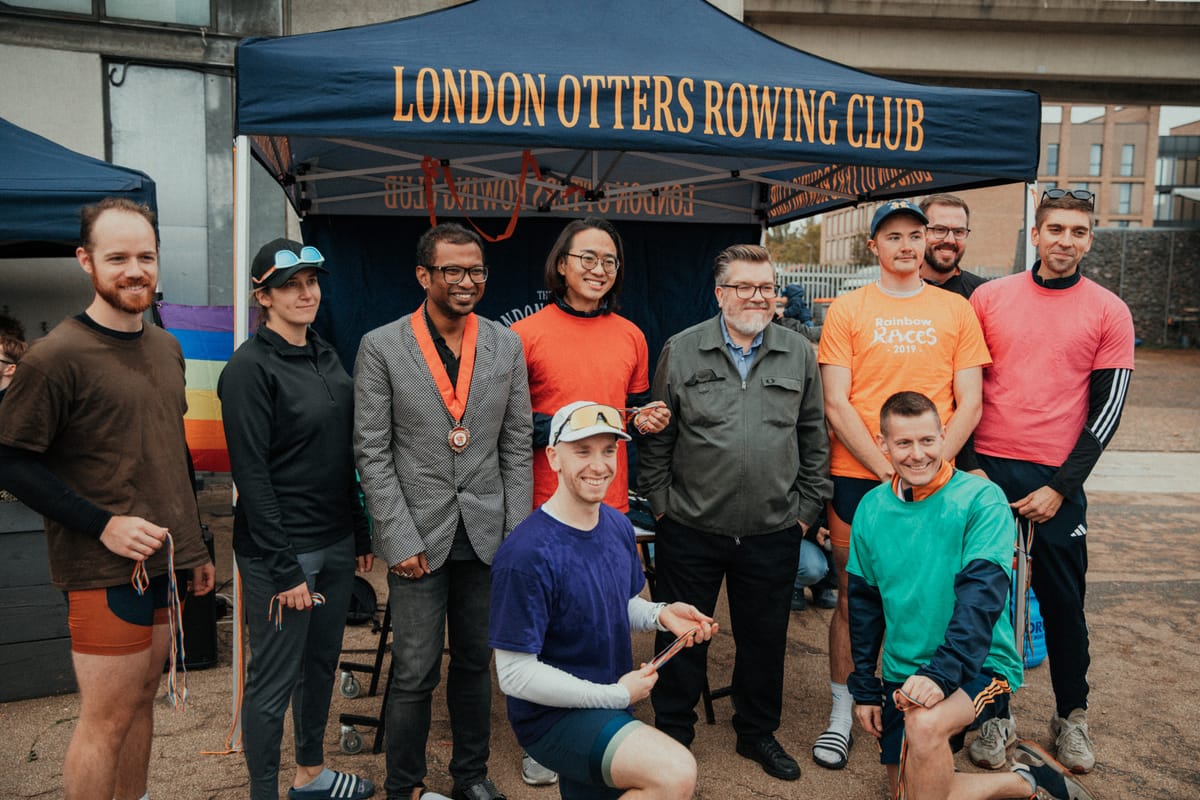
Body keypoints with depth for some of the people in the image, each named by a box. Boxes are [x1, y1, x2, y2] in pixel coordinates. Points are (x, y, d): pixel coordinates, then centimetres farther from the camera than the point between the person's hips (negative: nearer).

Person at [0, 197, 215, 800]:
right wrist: (104, 525, -18)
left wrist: (195, 546, 17)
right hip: (105, 569, -7)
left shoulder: (166, 348, 10)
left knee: (143, 699, 17)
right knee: (107, 718, 2)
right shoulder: (57, 355, -12)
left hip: (165, 561, 7)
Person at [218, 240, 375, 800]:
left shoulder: (325, 356, 9)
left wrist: (360, 534, 13)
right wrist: (284, 569, -18)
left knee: (321, 662, 20)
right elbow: (252, 475, -17)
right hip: (281, 550, -8)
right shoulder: (250, 368, -14)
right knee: (273, 681, 4)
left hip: (335, 544, 8)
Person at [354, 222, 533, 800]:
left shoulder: (506, 345, 3)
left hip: (486, 533, 3)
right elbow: (372, 453, -6)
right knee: (415, 674, 5)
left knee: (475, 662, 16)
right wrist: (399, 538, -10)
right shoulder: (381, 347, -5)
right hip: (418, 535, -3)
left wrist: (517, 531, 1)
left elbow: (517, 445, 5)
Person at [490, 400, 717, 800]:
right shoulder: (526, 554, -26)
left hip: (609, 707, 8)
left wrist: (660, 615, -8)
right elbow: (515, 674, -23)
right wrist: (618, 695, -19)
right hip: (552, 714, -8)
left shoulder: (618, 526, -2)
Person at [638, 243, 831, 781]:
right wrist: (661, 502, 0)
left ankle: (758, 732, 36)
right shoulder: (681, 351, -1)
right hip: (690, 530, -1)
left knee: (764, 636, 14)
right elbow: (657, 438, 3)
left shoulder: (800, 355, 4)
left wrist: (807, 508, 6)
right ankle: (673, 732, 31)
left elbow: (814, 438, 9)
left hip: (773, 533, 2)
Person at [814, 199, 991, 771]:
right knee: (853, 597, 6)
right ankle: (842, 713, 20)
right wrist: (888, 470, -11)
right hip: (857, 477, -1)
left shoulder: (955, 310, 7)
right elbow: (836, 405, -4)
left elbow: (968, 404, 3)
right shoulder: (847, 310, 2)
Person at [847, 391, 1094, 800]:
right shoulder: (872, 508, 0)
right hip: (902, 673, 6)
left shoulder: (980, 499, -14)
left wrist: (942, 672, -33)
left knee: (924, 723, -34)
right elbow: (864, 603, 8)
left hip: (978, 664, -6)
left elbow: (982, 594, -22)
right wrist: (865, 688, 8)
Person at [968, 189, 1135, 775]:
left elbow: (1107, 408, 0)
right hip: (986, 470, 1)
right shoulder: (988, 297, 4)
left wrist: (1060, 487, -7)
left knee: (1064, 601, 8)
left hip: (1055, 481, 0)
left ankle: (1071, 716, 28)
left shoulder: (1108, 312, 3)